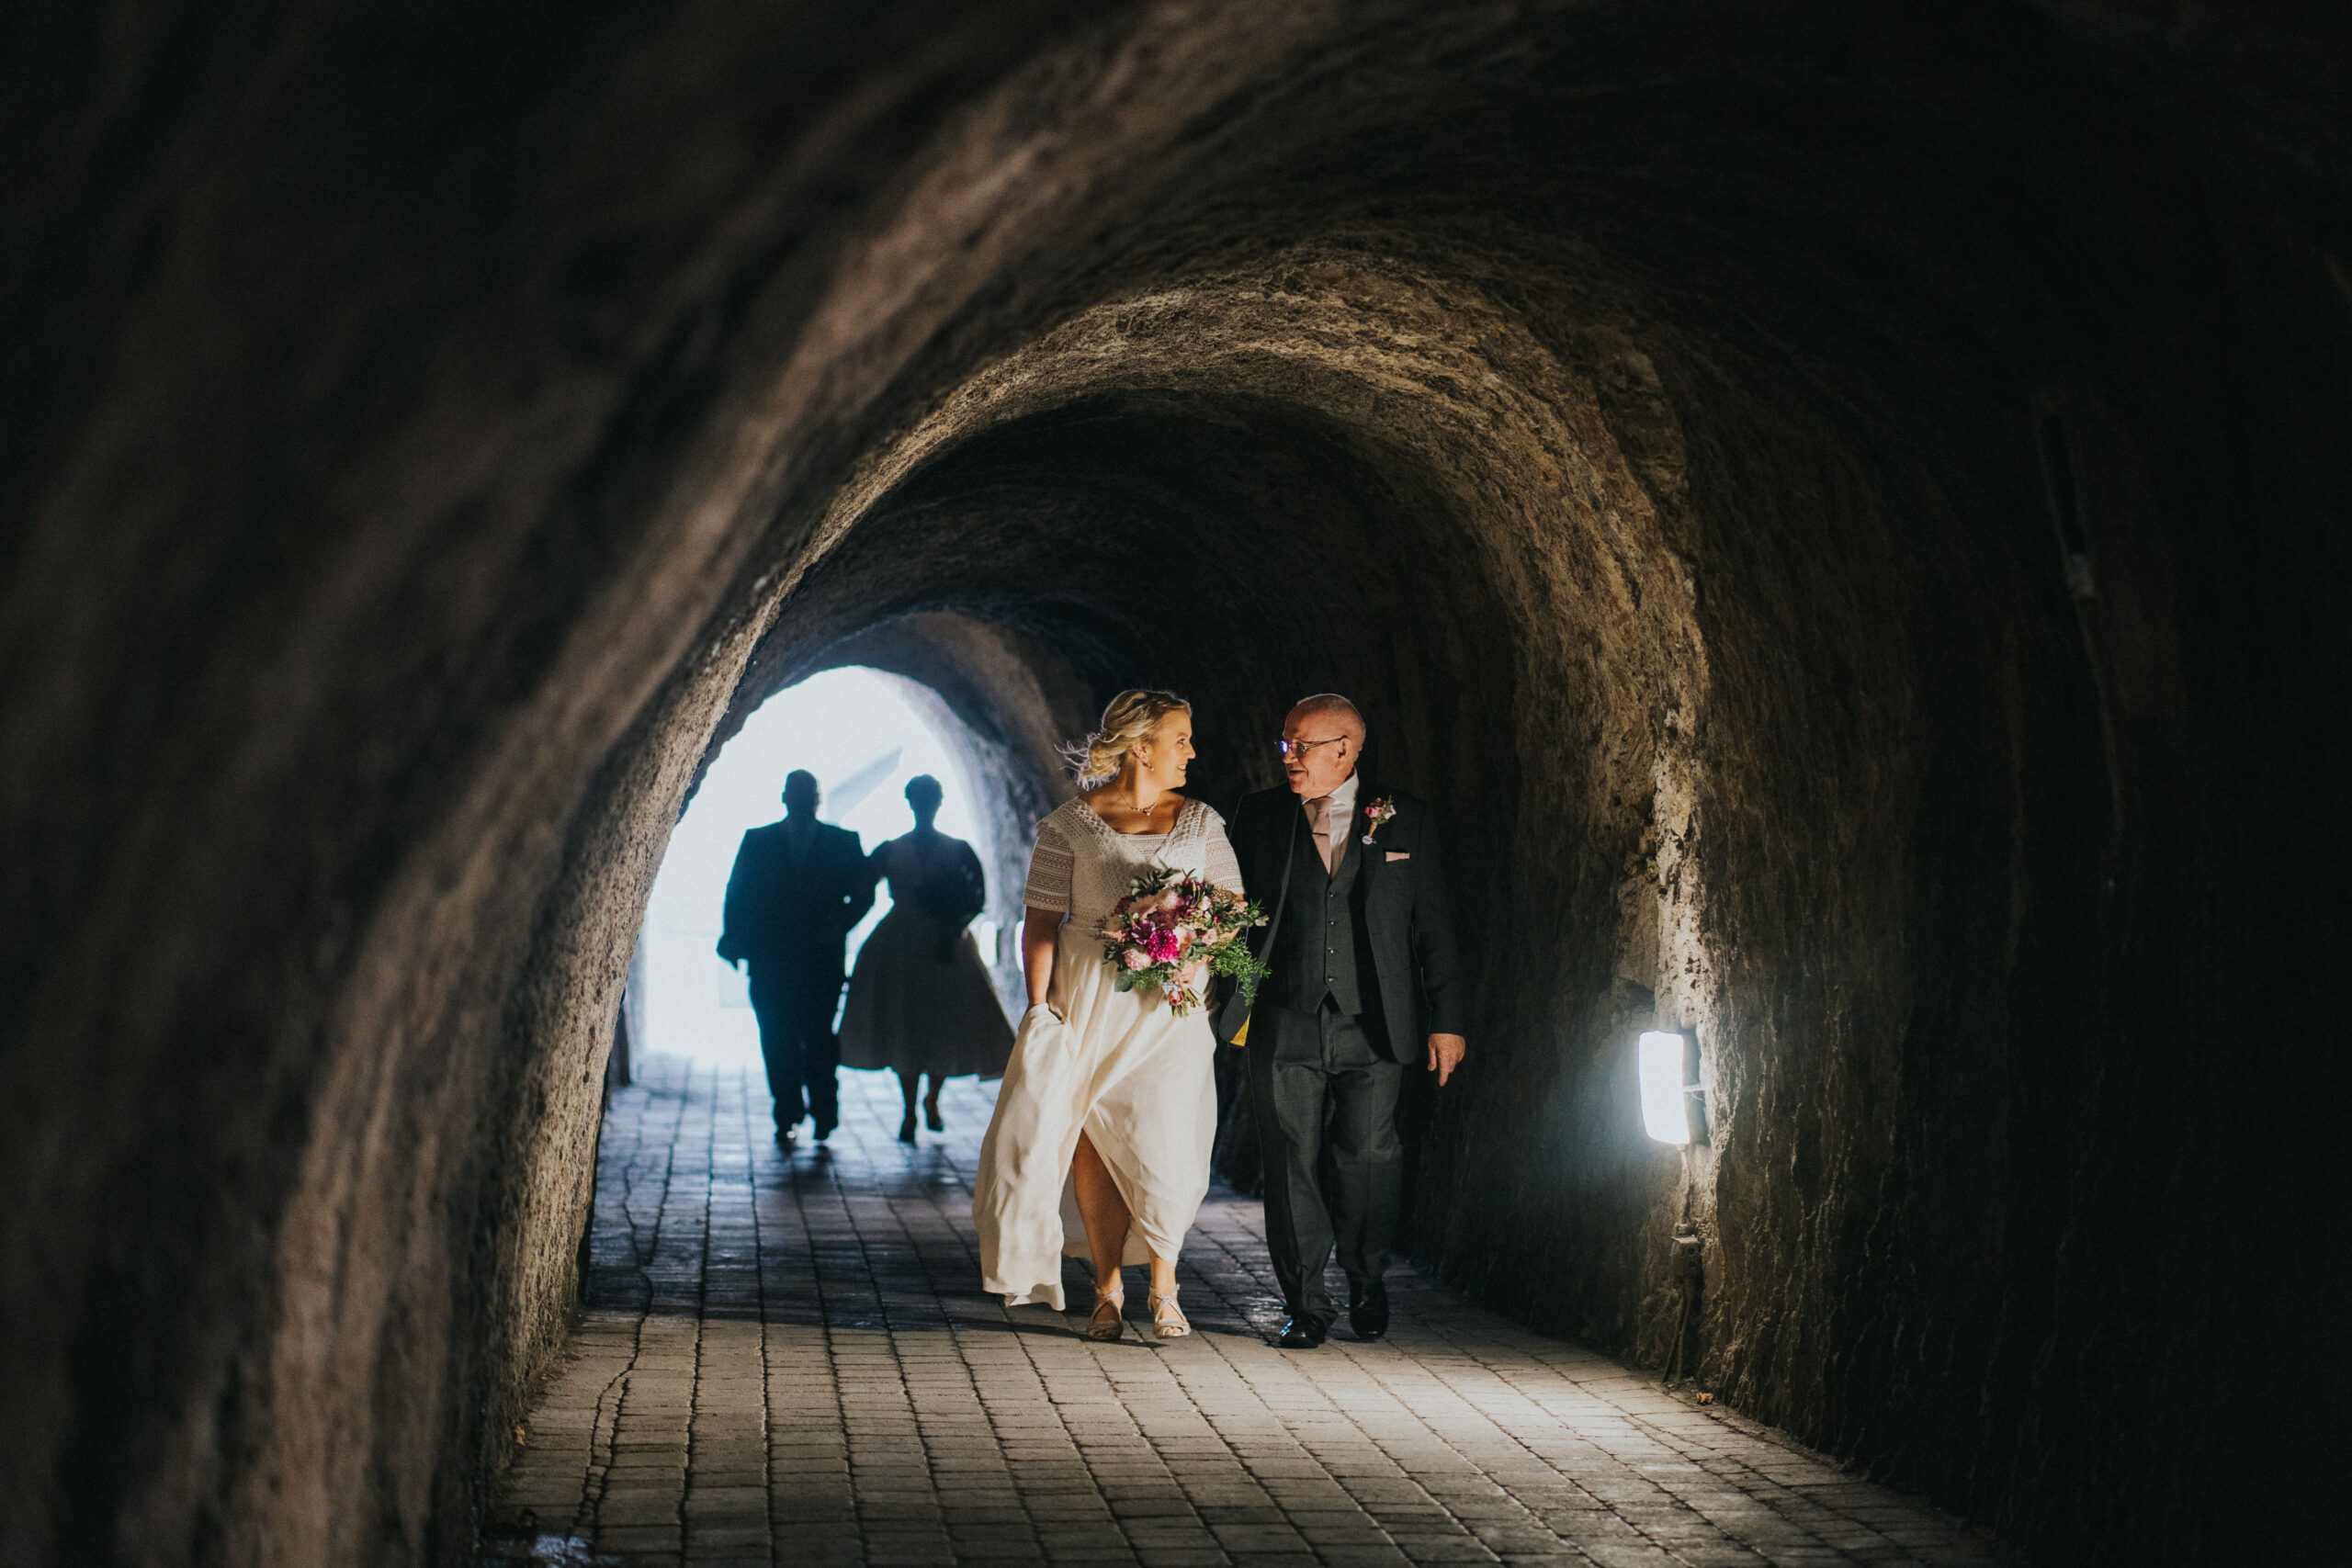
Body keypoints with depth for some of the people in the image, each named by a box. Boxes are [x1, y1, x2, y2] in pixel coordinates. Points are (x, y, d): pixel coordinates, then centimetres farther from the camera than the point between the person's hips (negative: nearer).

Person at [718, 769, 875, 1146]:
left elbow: (863, 894, 8)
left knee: (818, 1037, -6)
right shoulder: (757, 841, 11)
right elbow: (737, 893, 8)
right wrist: (734, 939, -4)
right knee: (778, 1041, -1)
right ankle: (787, 1115, 7)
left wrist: (838, 927, -8)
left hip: (822, 956, -1)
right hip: (770, 957, 1)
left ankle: (823, 1110, 10)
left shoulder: (843, 842, 10)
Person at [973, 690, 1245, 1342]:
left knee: (1162, 1143, -7)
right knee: (1091, 1140, 0)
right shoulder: (1069, 826, -1)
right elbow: (1041, 922, -1)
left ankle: (1163, 1287, 13)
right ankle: (1107, 1289, 16)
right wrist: (1039, 1007, -8)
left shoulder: (1201, 823, 7)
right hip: (1087, 1001, -1)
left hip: (1170, 1007, 1)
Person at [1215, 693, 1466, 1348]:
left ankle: (1367, 1284, 24)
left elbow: (1434, 927, 6)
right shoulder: (1259, 815, 7)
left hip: (1371, 1025, -1)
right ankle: (1305, 1304, 13)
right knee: (1291, 1164, 1)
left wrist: (1446, 1020, 2)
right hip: (1284, 1025, 1)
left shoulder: (1406, 820, 4)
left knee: (1366, 1158, 0)